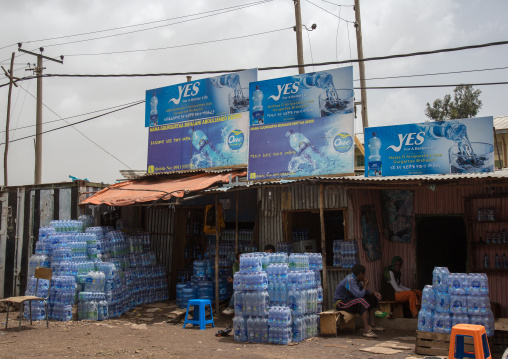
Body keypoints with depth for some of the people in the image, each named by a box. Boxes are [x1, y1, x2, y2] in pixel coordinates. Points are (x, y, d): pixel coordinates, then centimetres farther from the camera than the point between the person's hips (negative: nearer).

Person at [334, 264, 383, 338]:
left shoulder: (357, 279, 6)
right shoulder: (350, 280, -24)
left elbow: (364, 292, 18)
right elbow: (359, 295, -33)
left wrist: (373, 293, -2)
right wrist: (365, 285, -15)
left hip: (350, 300, 10)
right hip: (341, 302, -10)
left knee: (372, 298, 7)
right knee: (362, 301, -35)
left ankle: (372, 324, 6)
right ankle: (366, 330, -37)